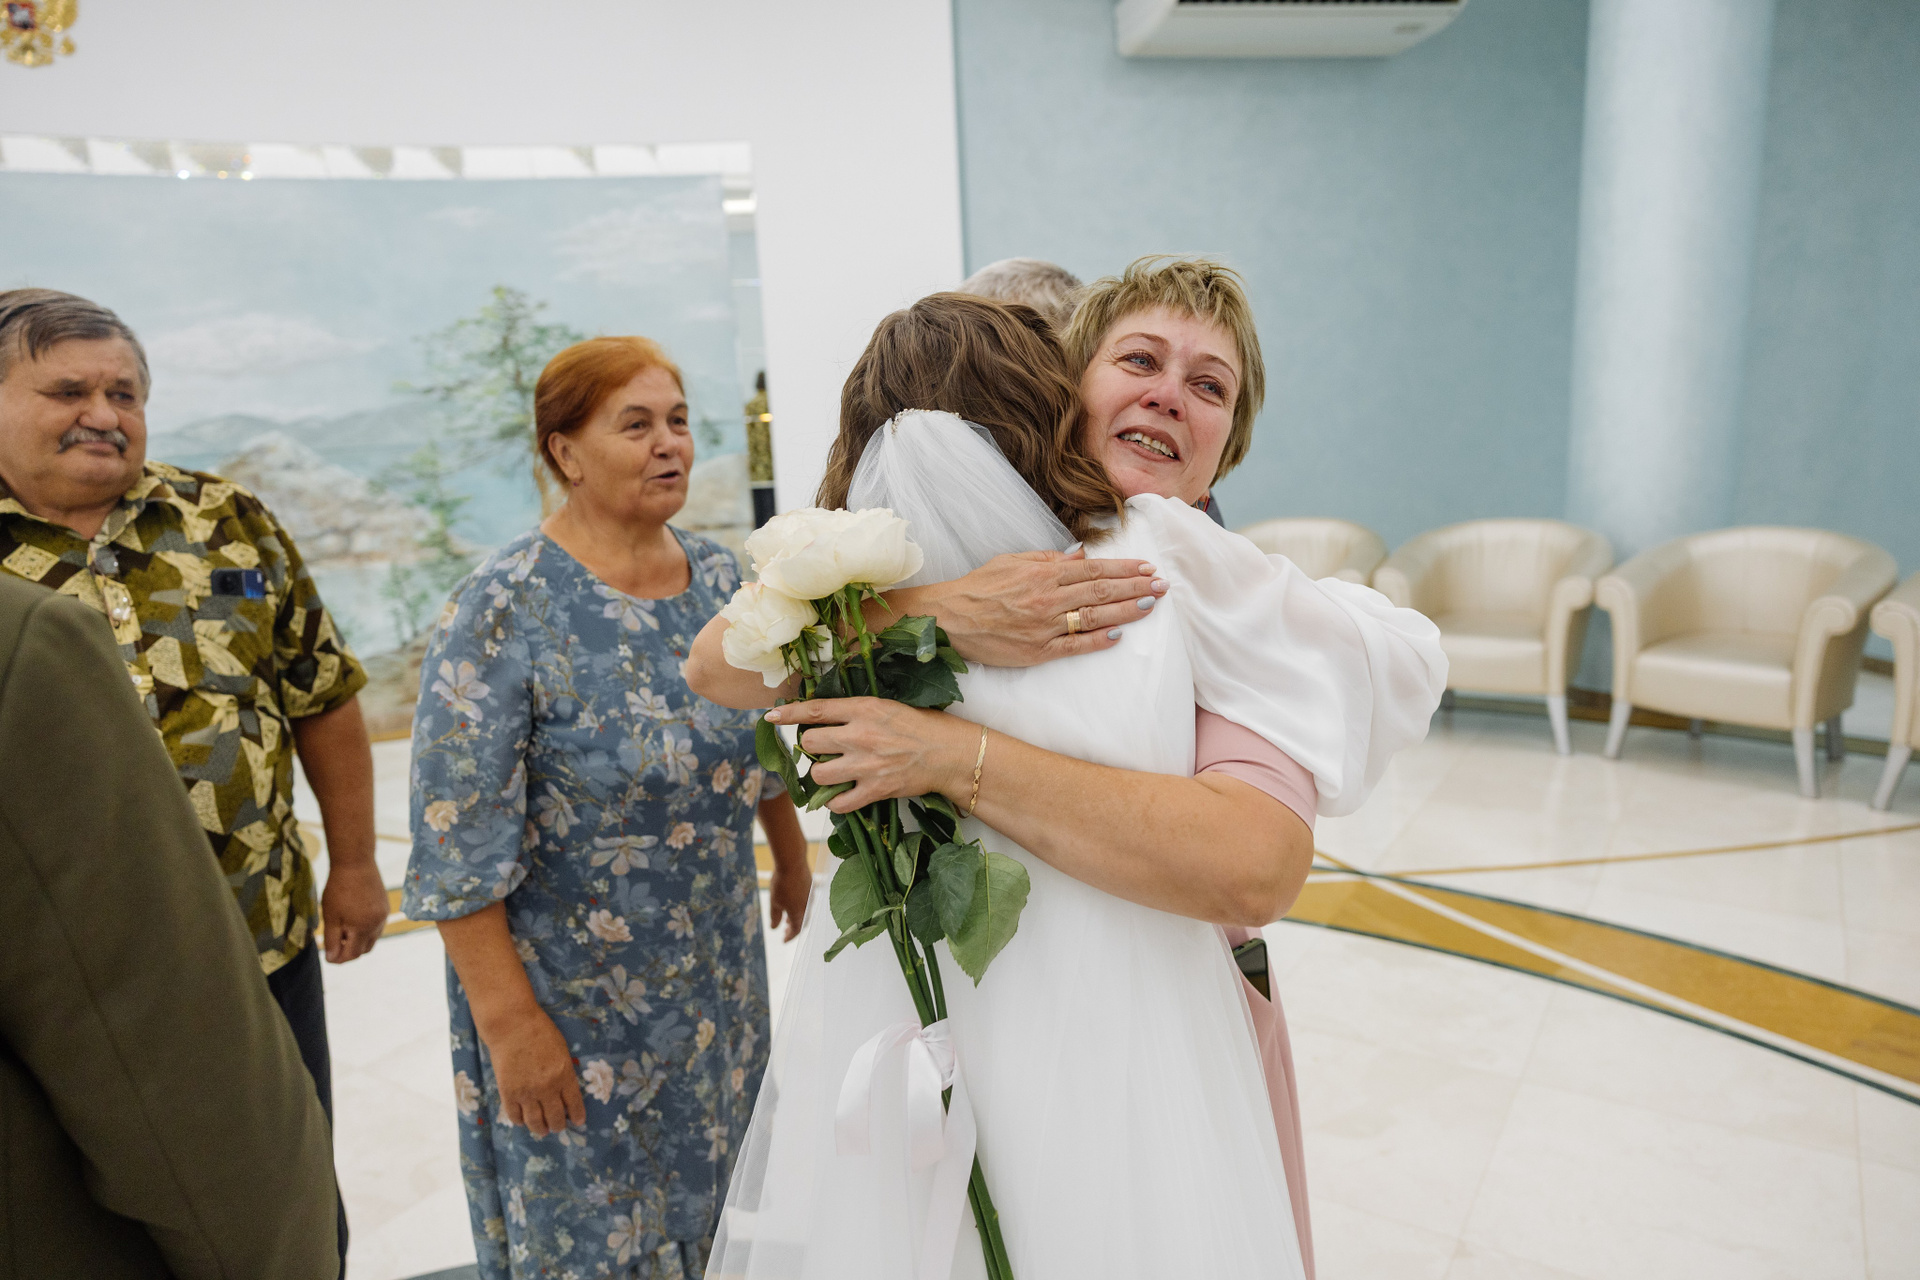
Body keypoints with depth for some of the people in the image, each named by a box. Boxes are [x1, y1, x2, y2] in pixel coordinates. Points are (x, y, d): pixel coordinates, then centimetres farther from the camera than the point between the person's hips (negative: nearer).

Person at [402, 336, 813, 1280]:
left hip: (721, 982, 5)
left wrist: (791, 852, 18)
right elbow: (458, 848, -20)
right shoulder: (506, 609, -20)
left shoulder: (720, 577, -2)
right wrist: (510, 1024, -18)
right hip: (574, 1006, -5)